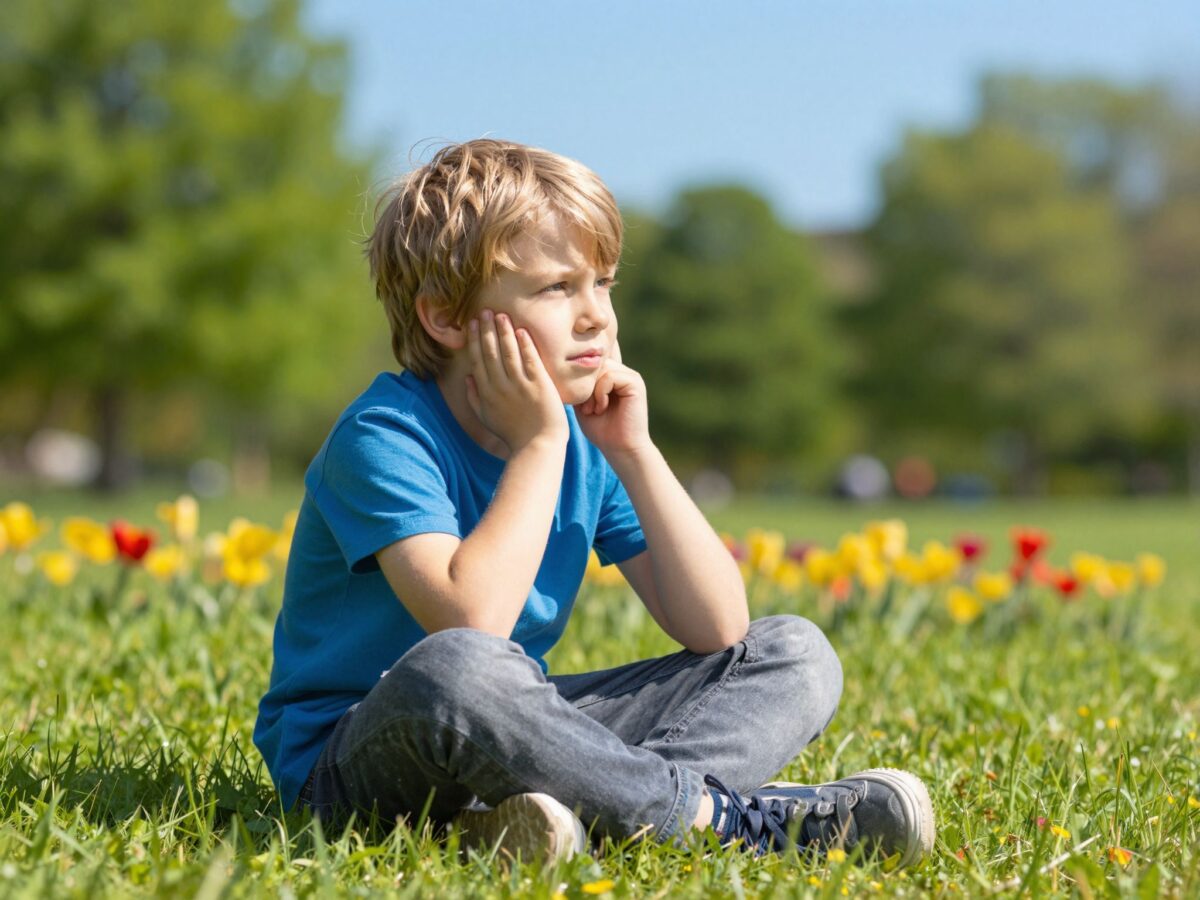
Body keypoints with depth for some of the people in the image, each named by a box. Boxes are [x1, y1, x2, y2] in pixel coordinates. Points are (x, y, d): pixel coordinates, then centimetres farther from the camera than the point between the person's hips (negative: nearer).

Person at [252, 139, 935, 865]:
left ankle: (585, 803, -29)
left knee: (794, 653, 0)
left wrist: (633, 451, -9)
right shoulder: (386, 436, -16)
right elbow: (471, 621, -33)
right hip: (351, 756, -7)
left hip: (515, 735, 7)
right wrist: (537, 444, -22)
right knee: (452, 669, -42)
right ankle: (716, 813, -24)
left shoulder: (584, 442, 3)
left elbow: (717, 628, -1)